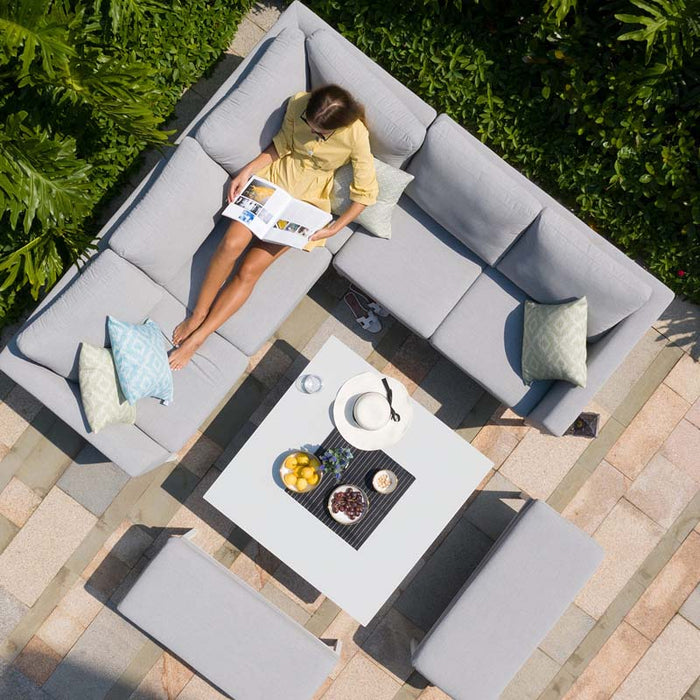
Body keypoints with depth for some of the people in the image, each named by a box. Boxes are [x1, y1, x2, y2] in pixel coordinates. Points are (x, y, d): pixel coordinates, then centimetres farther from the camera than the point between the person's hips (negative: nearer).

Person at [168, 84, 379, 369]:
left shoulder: (355, 135, -24)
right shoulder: (298, 103, -14)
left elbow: (366, 191, -14)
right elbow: (282, 145, 3)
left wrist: (334, 228, -18)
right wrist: (247, 171, -7)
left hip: (307, 199, -3)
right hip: (275, 175, 3)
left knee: (250, 270, -15)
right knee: (232, 243, -21)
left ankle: (198, 337, -7)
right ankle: (197, 314, -3)